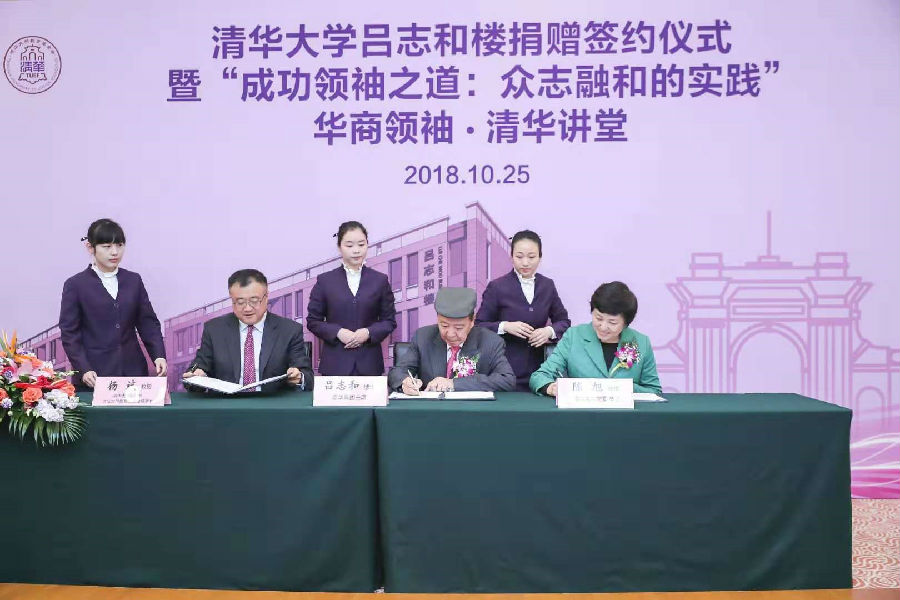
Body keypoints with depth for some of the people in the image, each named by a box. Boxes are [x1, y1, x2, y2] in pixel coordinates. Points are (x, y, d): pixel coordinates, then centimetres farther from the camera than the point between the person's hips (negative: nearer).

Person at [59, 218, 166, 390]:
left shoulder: (133, 281, 10)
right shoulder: (75, 285, 1)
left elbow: (148, 322, 10)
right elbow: (69, 333, -2)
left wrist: (158, 355, -5)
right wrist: (83, 370, -13)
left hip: (133, 372, 3)